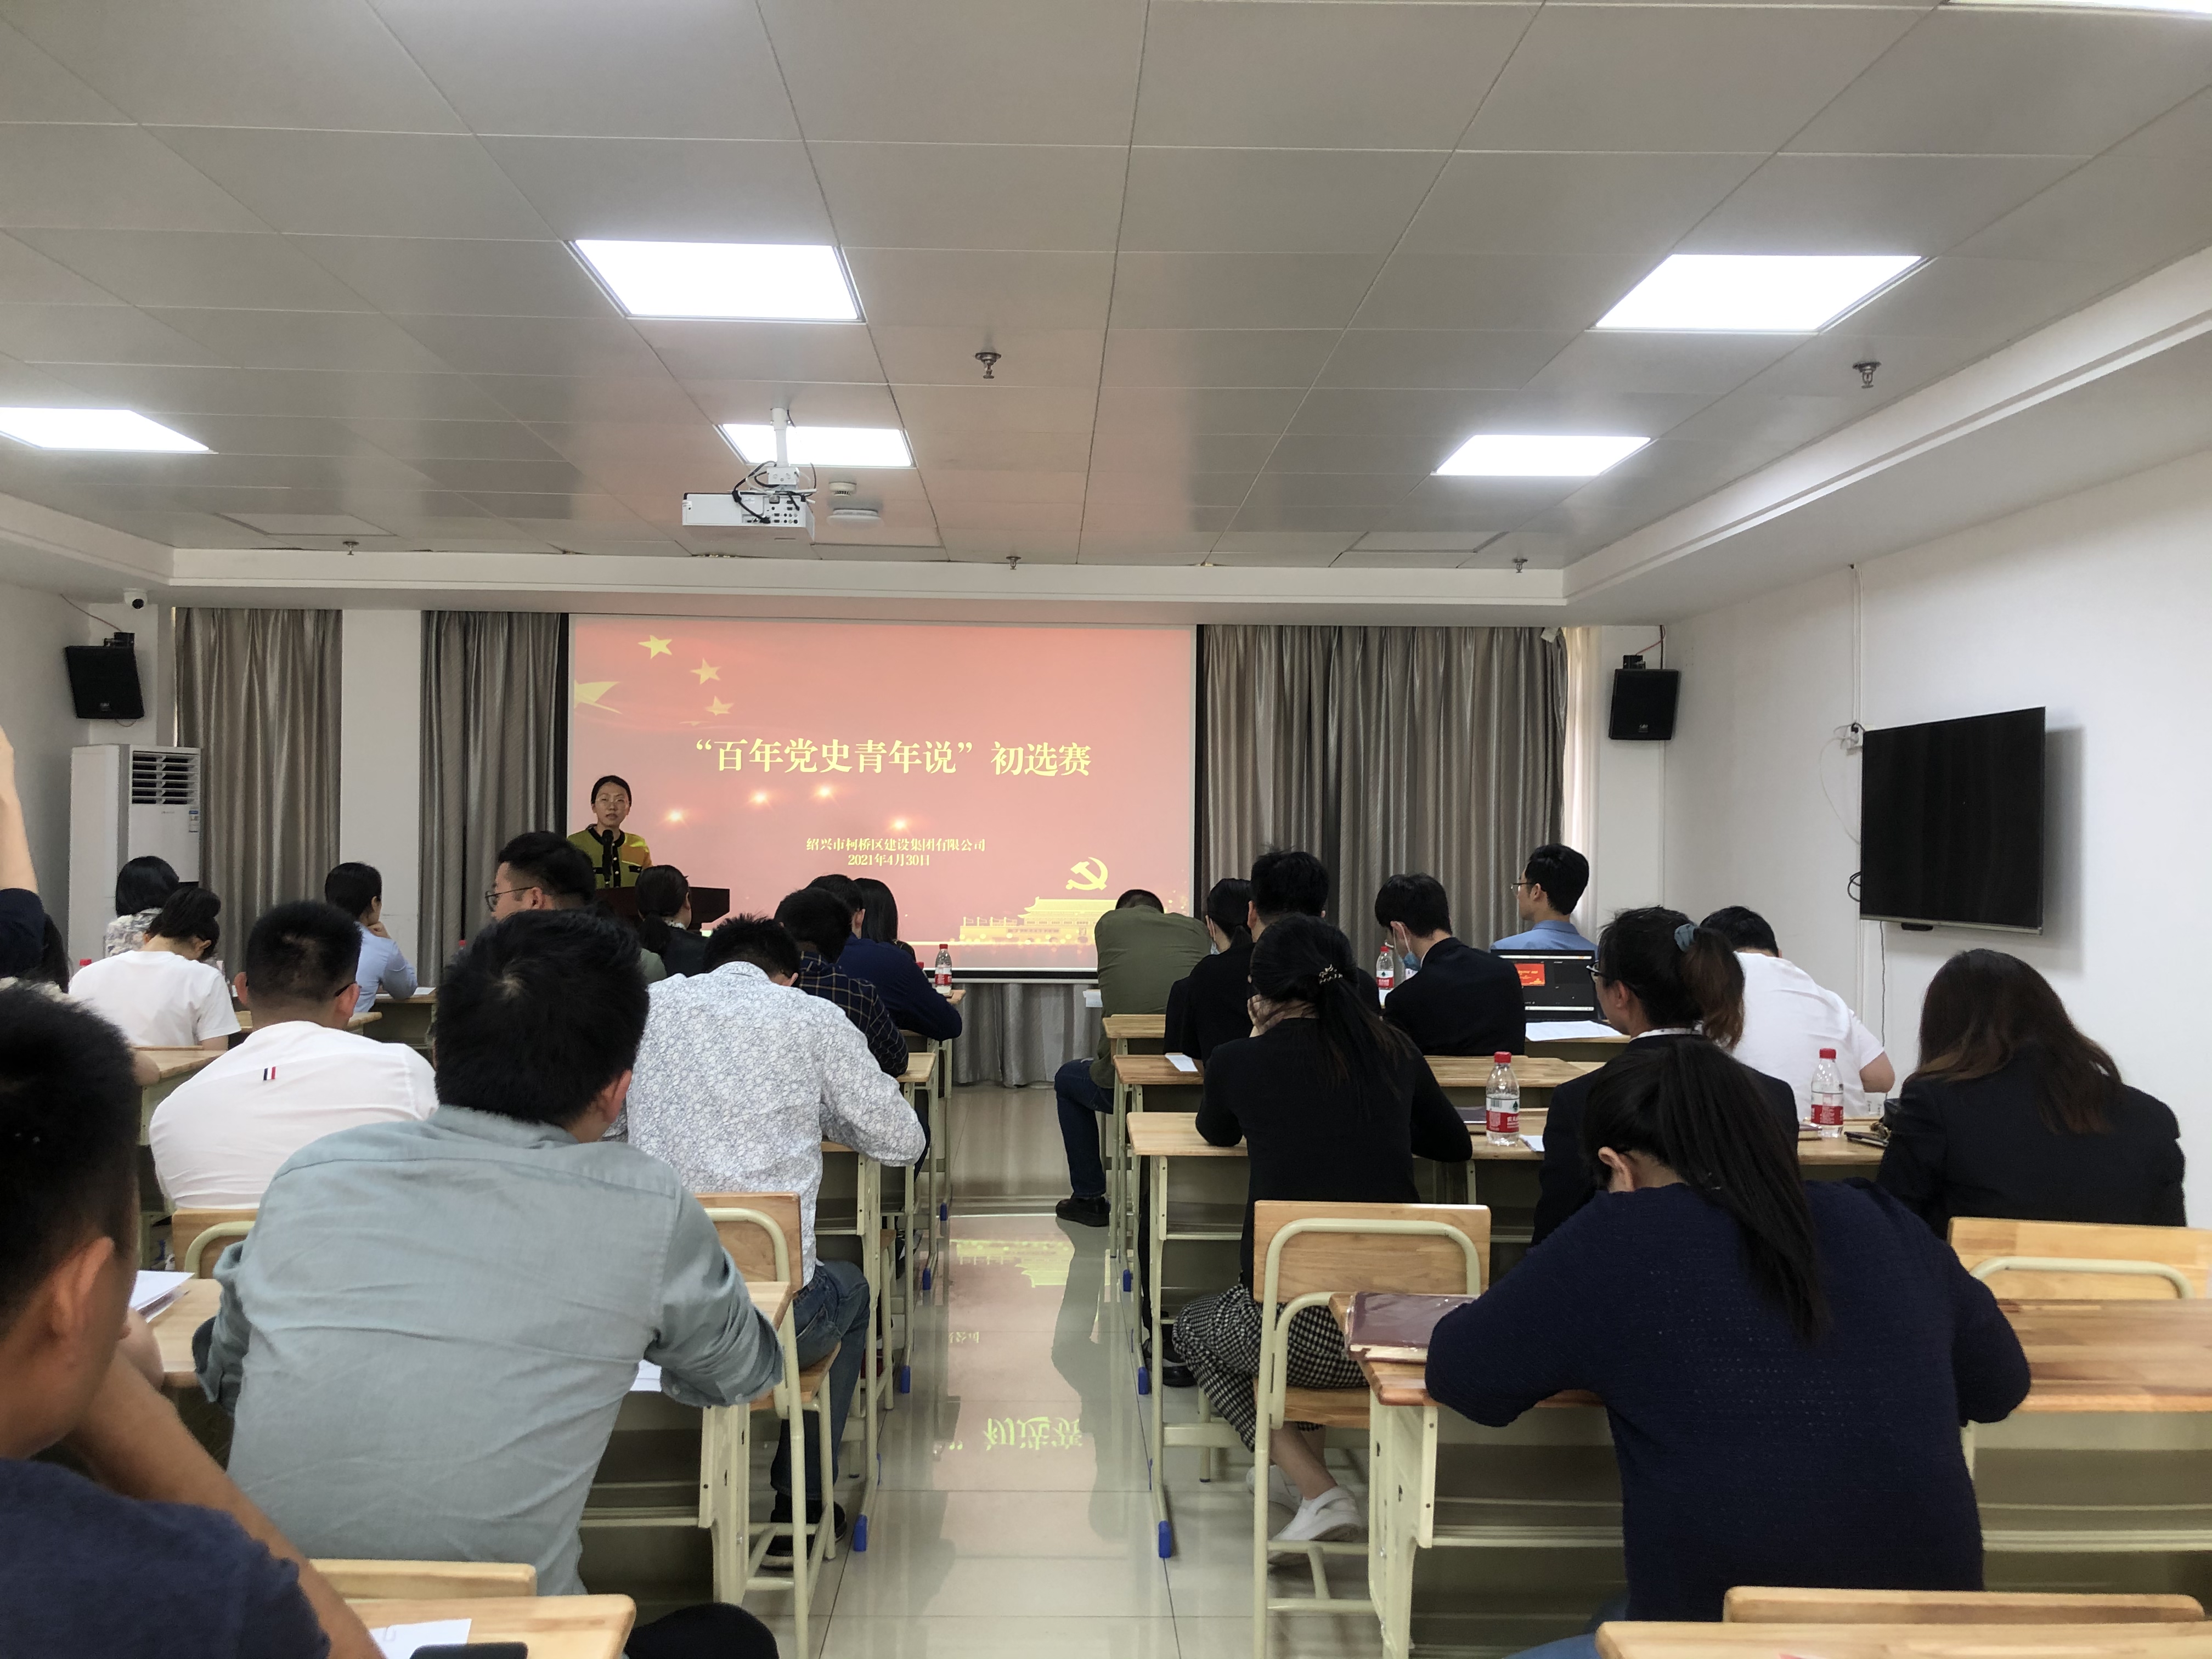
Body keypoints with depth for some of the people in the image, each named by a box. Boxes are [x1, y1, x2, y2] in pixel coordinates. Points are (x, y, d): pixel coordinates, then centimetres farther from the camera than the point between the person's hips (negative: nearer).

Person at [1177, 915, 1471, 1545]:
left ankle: (1319, 1492, 13)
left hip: (1307, 1338, -5)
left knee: (1194, 1327, 28)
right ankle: (1307, 1453, 38)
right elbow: (1456, 1145, 22)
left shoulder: (1240, 1060, -3)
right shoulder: (1393, 1049, 6)